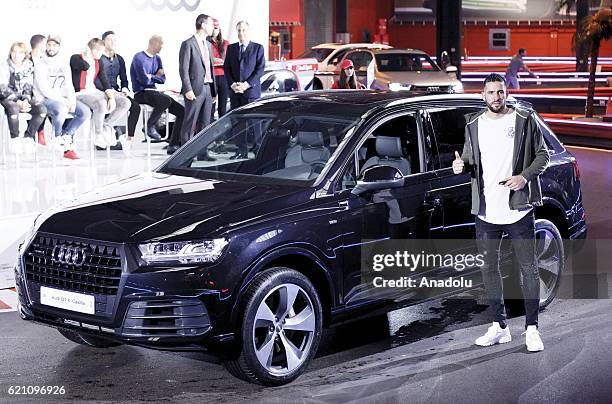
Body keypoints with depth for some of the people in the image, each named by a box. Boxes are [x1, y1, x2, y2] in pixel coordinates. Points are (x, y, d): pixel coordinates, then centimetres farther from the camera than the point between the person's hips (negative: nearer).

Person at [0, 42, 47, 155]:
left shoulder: (28, 68, 8)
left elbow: (29, 87, 5)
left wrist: (26, 100, -15)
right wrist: (18, 102, -20)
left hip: (24, 99, 3)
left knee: (42, 109, -25)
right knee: (13, 109, -39)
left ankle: (28, 137, -11)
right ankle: (15, 139, -17)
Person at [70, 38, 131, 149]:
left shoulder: (98, 62, 15)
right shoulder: (75, 58, -5)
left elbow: (104, 81, 10)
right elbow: (85, 66, -27)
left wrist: (111, 97, -6)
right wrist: (87, 55, -7)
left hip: (95, 92, 7)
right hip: (81, 94, -7)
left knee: (125, 103, -9)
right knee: (101, 104, -38)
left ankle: (105, 127, -6)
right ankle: (98, 135, -18)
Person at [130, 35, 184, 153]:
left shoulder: (157, 58, 17)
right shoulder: (139, 58, -8)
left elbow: (162, 79, 13)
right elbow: (144, 80, -17)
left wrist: (151, 77, -6)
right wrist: (156, 77, 3)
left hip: (154, 92, 8)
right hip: (141, 94, -8)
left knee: (182, 111, -6)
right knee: (166, 100, -36)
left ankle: (174, 145, -4)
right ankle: (151, 126, -15)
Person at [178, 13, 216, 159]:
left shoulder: (208, 45, 17)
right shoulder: (188, 44, -8)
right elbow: (183, 70, -12)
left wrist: (213, 89, 15)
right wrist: (188, 90, -18)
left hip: (207, 88, 7)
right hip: (195, 89, -7)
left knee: (205, 123, 9)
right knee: (190, 123, -3)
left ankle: (202, 152, 14)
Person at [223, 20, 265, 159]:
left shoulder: (258, 48, 3)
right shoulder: (231, 48, 14)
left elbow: (260, 69, -4)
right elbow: (226, 68, 10)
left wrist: (247, 84, -13)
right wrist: (232, 84, -6)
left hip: (251, 91, -4)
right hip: (235, 91, 4)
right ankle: (242, 150, 8)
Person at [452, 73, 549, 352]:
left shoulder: (524, 120, 0)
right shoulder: (474, 125, 9)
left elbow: (542, 155, 3)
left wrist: (525, 176, -14)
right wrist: (461, 165, -6)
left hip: (518, 209, -3)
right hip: (486, 211, 4)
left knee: (528, 268, 0)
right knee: (489, 269, 9)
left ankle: (532, 329, 6)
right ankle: (499, 327, 20)